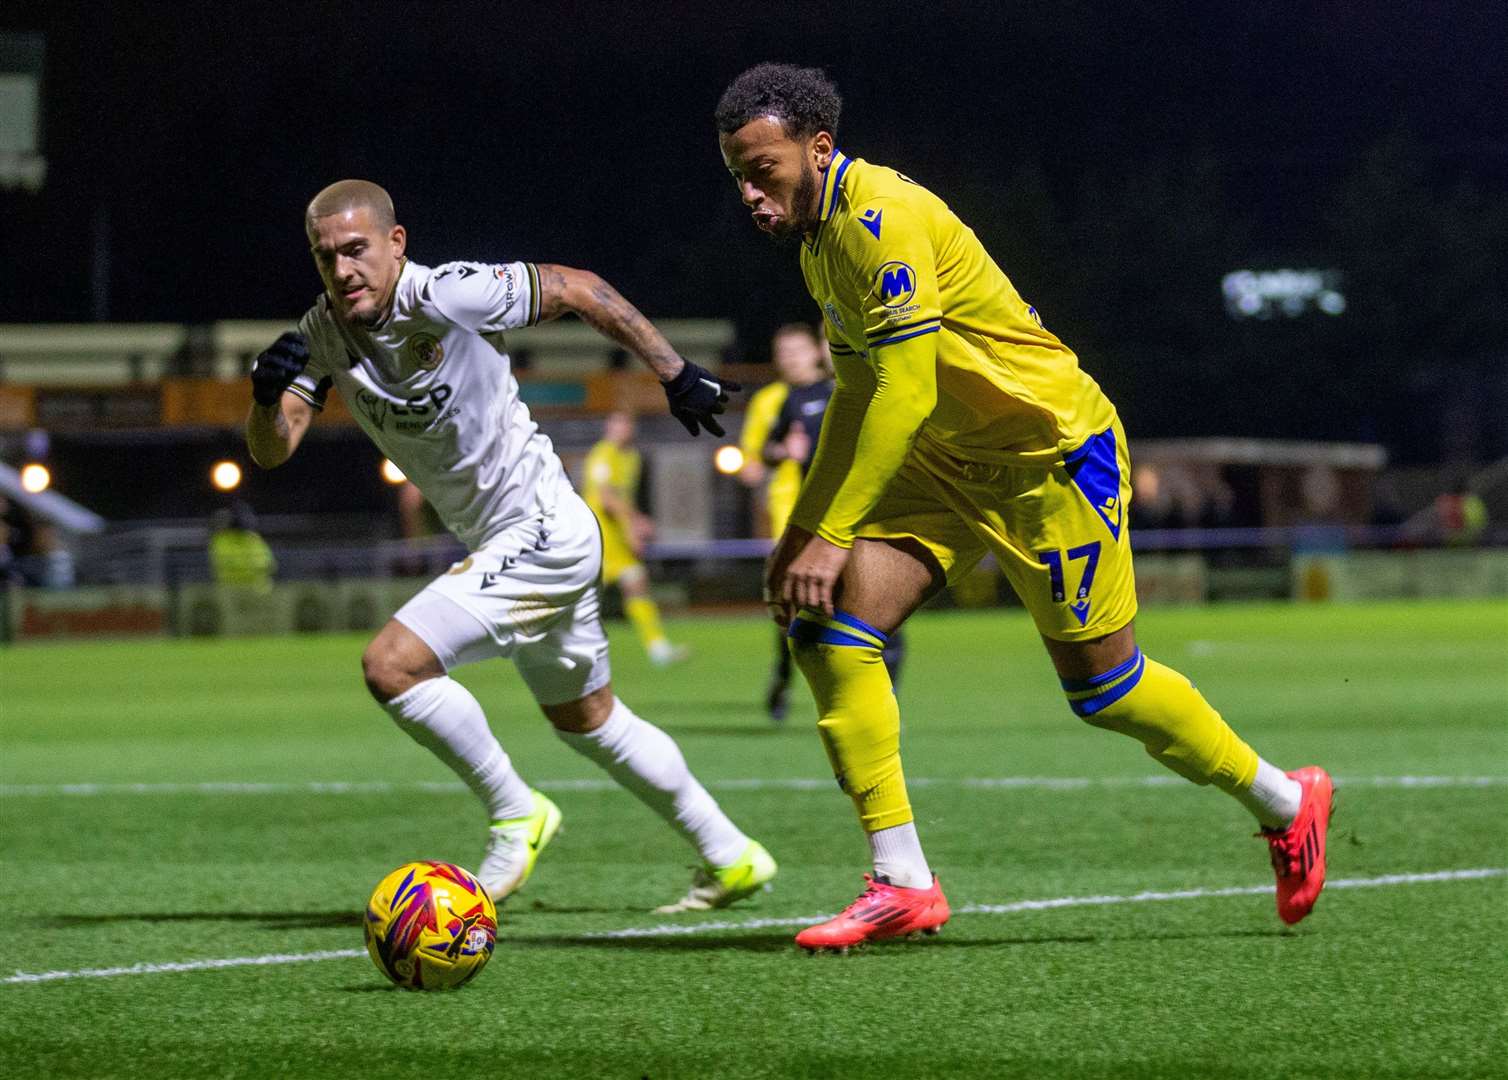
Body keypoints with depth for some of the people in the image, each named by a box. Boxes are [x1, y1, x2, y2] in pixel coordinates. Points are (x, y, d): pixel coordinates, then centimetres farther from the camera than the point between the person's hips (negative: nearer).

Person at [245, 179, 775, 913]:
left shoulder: (446, 296, -23)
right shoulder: (323, 331, -2)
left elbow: (579, 290, -14)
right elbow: (271, 451, -7)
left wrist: (676, 376, -10)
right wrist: (266, 395, -29)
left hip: (542, 532, -9)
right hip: (495, 542, 9)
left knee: (392, 664, -20)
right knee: (587, 721, 22)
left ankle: (514, 814, -3)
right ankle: (729, 858, 36)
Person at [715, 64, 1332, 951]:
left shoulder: (881, 219, -24)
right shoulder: (820, 241, 7)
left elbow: (905, 394, -28)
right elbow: (859, 394, 16)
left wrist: (830, 535, -26)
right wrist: (803, 527, 9)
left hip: (1052, 451, -9)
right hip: (947, 461, 9)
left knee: (1102, 684, 0)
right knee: (827, 628, -8)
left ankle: (1284, 803, 24)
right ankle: (902, 884, -6)